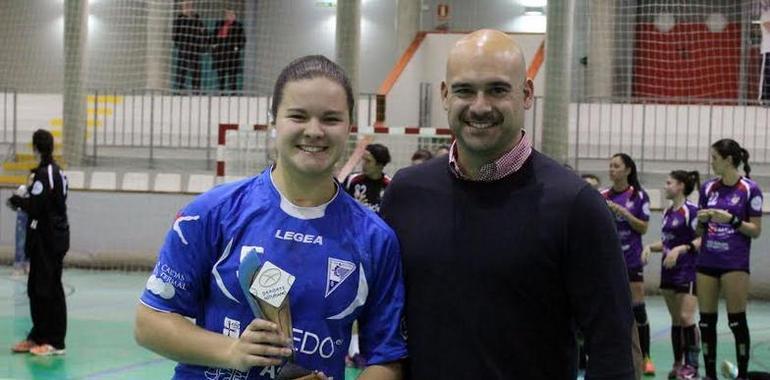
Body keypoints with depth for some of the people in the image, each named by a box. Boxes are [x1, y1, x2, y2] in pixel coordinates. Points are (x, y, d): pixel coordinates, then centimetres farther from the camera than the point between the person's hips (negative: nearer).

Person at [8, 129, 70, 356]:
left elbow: (35, 207, -20)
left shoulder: (44, 173, -17)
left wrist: (17, 201, -3)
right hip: (56, 235, 9)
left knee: (49, 289, -4)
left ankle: (55, 342, 0)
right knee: (36, 288, 15)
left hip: (47, 239, -9)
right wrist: (22, 202, 14)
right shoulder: (57, 172, 11)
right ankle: (38, 337, 22)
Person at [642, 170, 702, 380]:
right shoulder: (668, 212, 14)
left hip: (687, 271, -8)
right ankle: (678, 363, 16)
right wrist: (650, 247, 4)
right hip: (668, 271, 8)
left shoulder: (691, 210, -12)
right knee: (675, 319, 11)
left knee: (686, 317, -11)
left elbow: (702, 240, -16)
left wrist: (680, 249, -25)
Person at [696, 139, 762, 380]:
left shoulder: (749, 189, -5)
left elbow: (756, 231, -4)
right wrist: (702, 219, -5)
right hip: (707, 261, 5)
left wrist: (731, 220, -17)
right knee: (706, 321, 5)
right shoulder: (708, 188, 9)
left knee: (737, 321, -4)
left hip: (735, 263, -5)